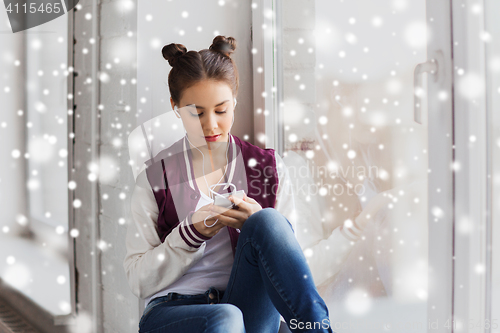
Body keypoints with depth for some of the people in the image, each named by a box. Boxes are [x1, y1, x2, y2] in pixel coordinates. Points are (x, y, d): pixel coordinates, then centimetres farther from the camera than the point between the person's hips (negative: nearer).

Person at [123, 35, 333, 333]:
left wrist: (259, 224, -11)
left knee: (267, 222, -28)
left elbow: (289, 259, 9)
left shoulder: (268, 166, 11)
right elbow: (139, 281, 2)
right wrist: (191, 233, -12)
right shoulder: (154, 176, 7)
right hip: (173, 309, -2)